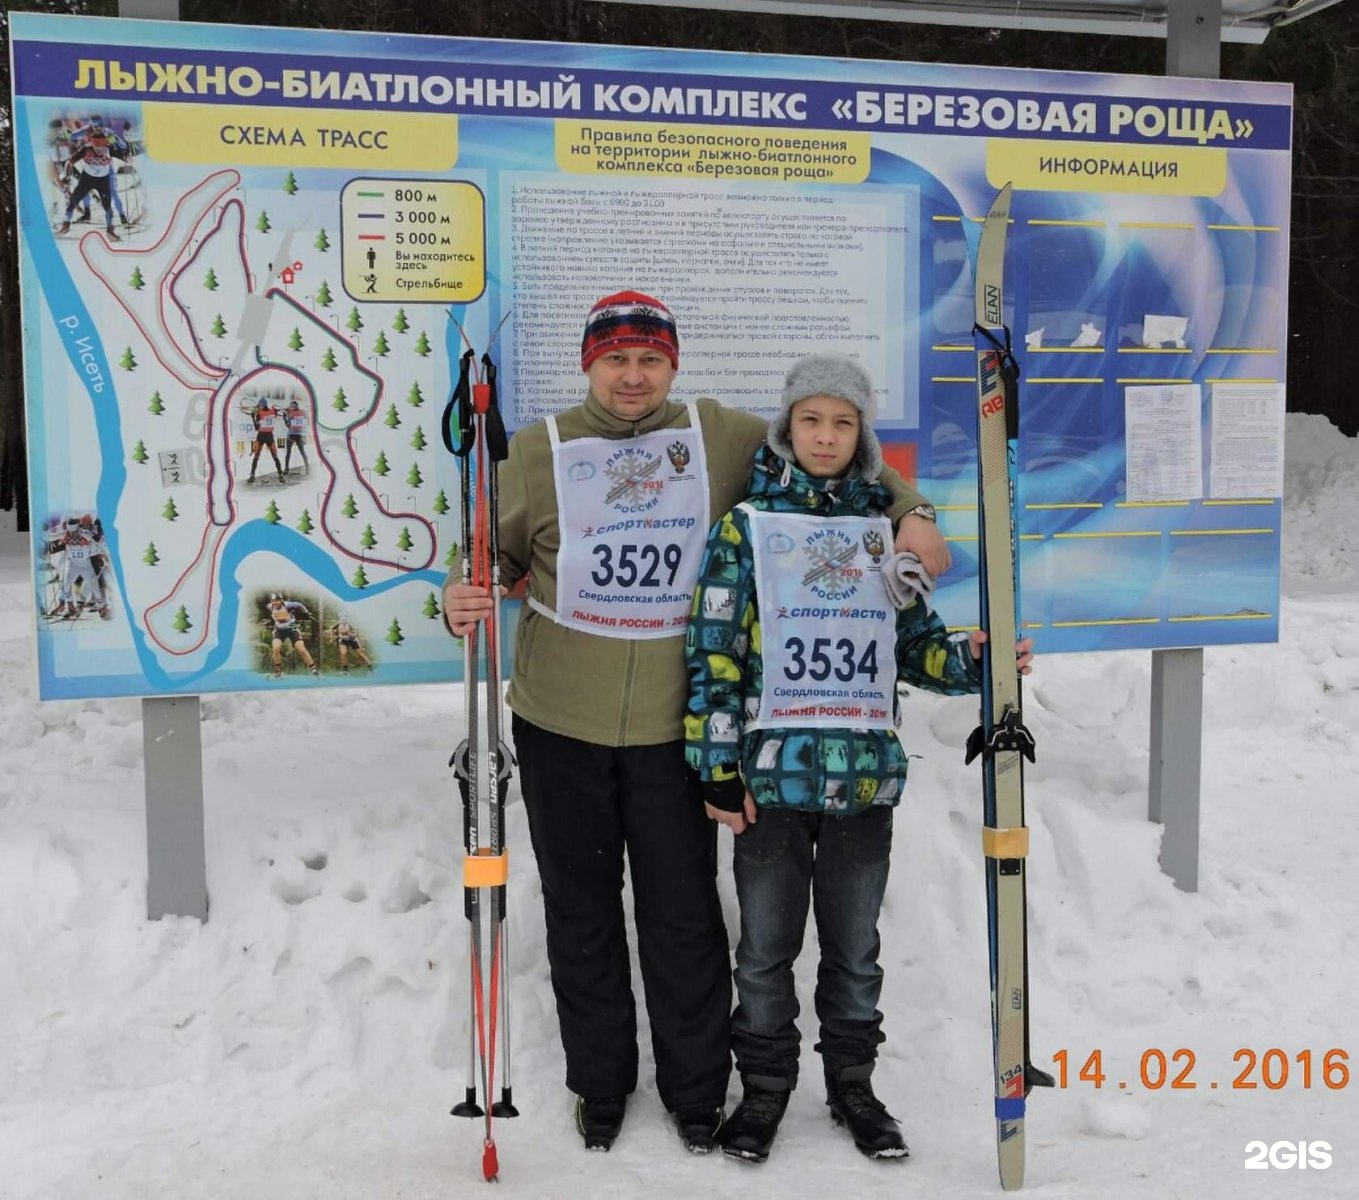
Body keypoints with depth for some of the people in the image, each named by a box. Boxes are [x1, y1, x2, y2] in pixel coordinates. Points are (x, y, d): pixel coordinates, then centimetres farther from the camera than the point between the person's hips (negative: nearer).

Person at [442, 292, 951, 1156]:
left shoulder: (722, 436, 1)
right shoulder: (541, 449, 0)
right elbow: (496, 552, 7)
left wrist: (908, 511, -6)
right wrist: (465, 597, -15)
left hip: (673, 726, 0)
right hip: (560, 725, 1)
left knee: (684, 914, 8)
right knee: (581, 911, 13)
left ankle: (698, 1089, 30)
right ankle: (600, 1082, 34)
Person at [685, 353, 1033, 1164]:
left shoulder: (888, 529, 8)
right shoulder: (747, 526, -2)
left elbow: (918, 646, 10)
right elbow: (713, 652, -5)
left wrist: (971, 659, -11)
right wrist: (718, 767, -9)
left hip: (866, 776, 3)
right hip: (770, 776, -2)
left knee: (855, 946, 15)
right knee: (766, 947, 10)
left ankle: (852, 1081, 33)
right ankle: (765, 1084, 28)